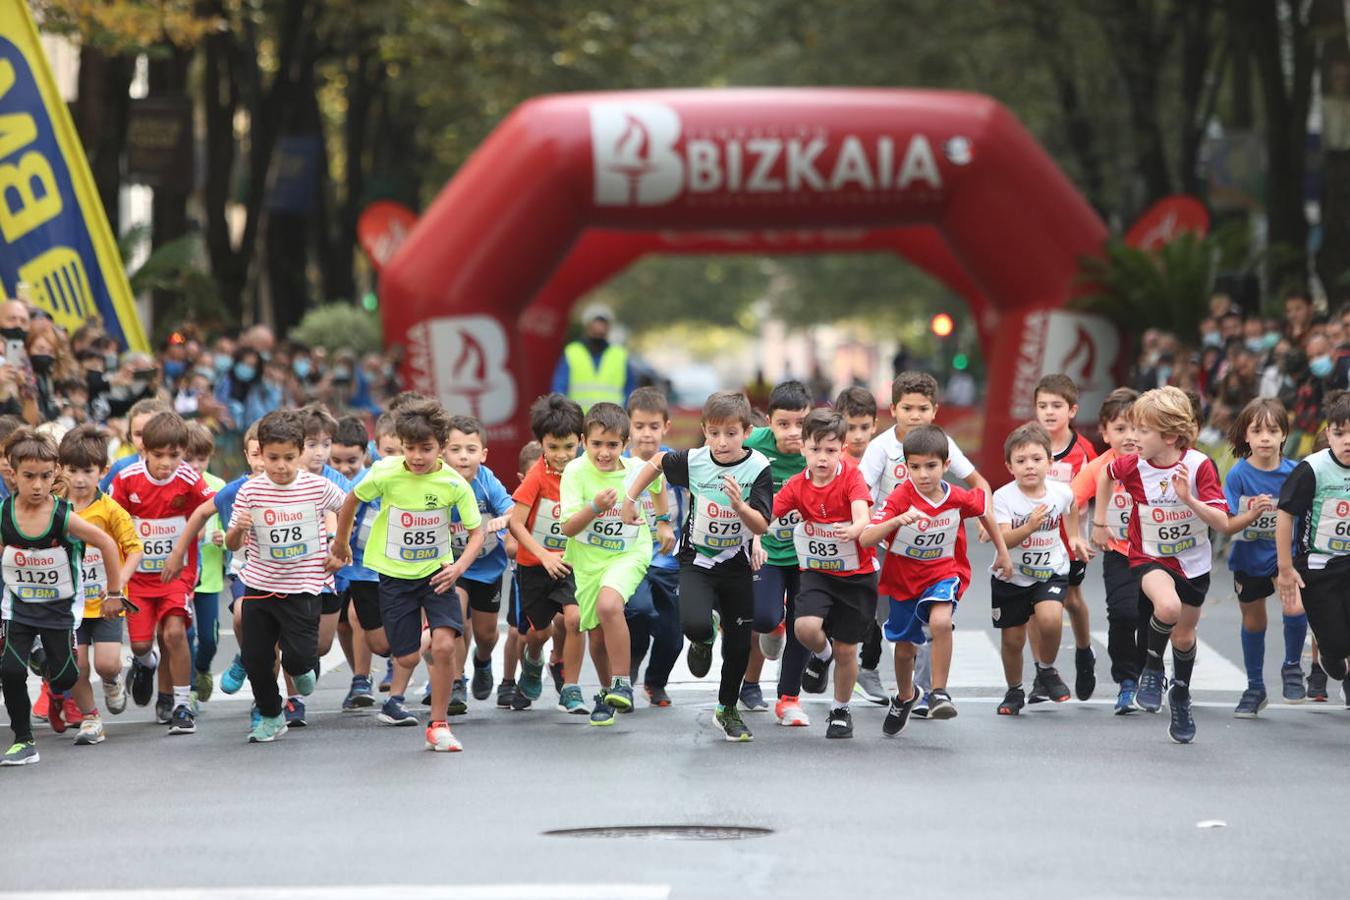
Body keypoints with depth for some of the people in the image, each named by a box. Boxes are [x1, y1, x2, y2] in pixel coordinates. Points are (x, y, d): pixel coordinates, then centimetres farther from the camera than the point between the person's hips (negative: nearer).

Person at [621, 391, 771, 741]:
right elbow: (656, 462, 9)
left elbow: (761, 526, -20)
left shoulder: (758, 468, -16)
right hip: (697, 560, -1)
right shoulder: (693, 461, -12)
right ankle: (703, 642, 13)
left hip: (736, 564, 1)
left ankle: (727, 710, 31)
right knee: (695, 624, -27)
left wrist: (740, 506, -39)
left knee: (738, 643, 7)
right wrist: (630, 499, 8)